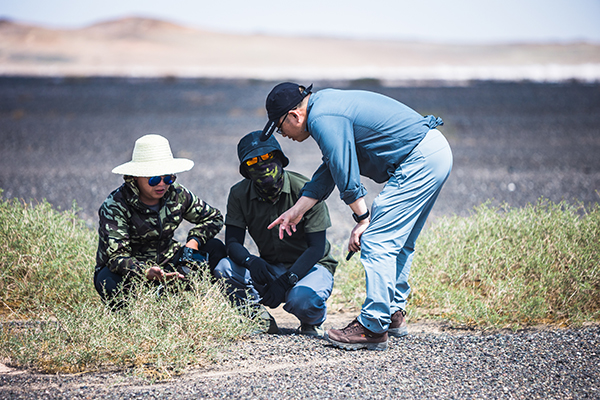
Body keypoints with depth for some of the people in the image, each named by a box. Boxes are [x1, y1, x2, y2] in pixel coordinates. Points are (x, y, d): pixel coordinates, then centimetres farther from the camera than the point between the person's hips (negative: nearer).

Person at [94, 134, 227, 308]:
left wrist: (194, 241, -13)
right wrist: (147, 272, -52)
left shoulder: (177, 194, -6)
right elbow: (115, 256, -32)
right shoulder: (115, 206, -22)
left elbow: (213, 217, 8)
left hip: (166, 265, 5)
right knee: (109, 281, -41)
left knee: (216, 248, -13)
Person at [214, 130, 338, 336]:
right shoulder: (240, 194, -5)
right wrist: (251, 261, -34)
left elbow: (317, 248, -17)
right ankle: (261, 319, -3)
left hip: (310, 266, -3)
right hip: (270, 269, 4)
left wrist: (286, 280, -30)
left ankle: (313, 320, 1)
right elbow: (233, 242, -9)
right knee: (223, 268, -25)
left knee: (301, 300, -37)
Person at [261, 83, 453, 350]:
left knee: (377, 243, -9)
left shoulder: (323, 120, -15)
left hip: (420, 160, -11)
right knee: (398, 243, 19)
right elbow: (330, 169, 24)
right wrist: (297, 211, 26)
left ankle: (373, 328, -8)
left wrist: (362, 220, -4)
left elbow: (346, 176, -14)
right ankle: (394, 314, 27)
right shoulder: (324, 103, 18)